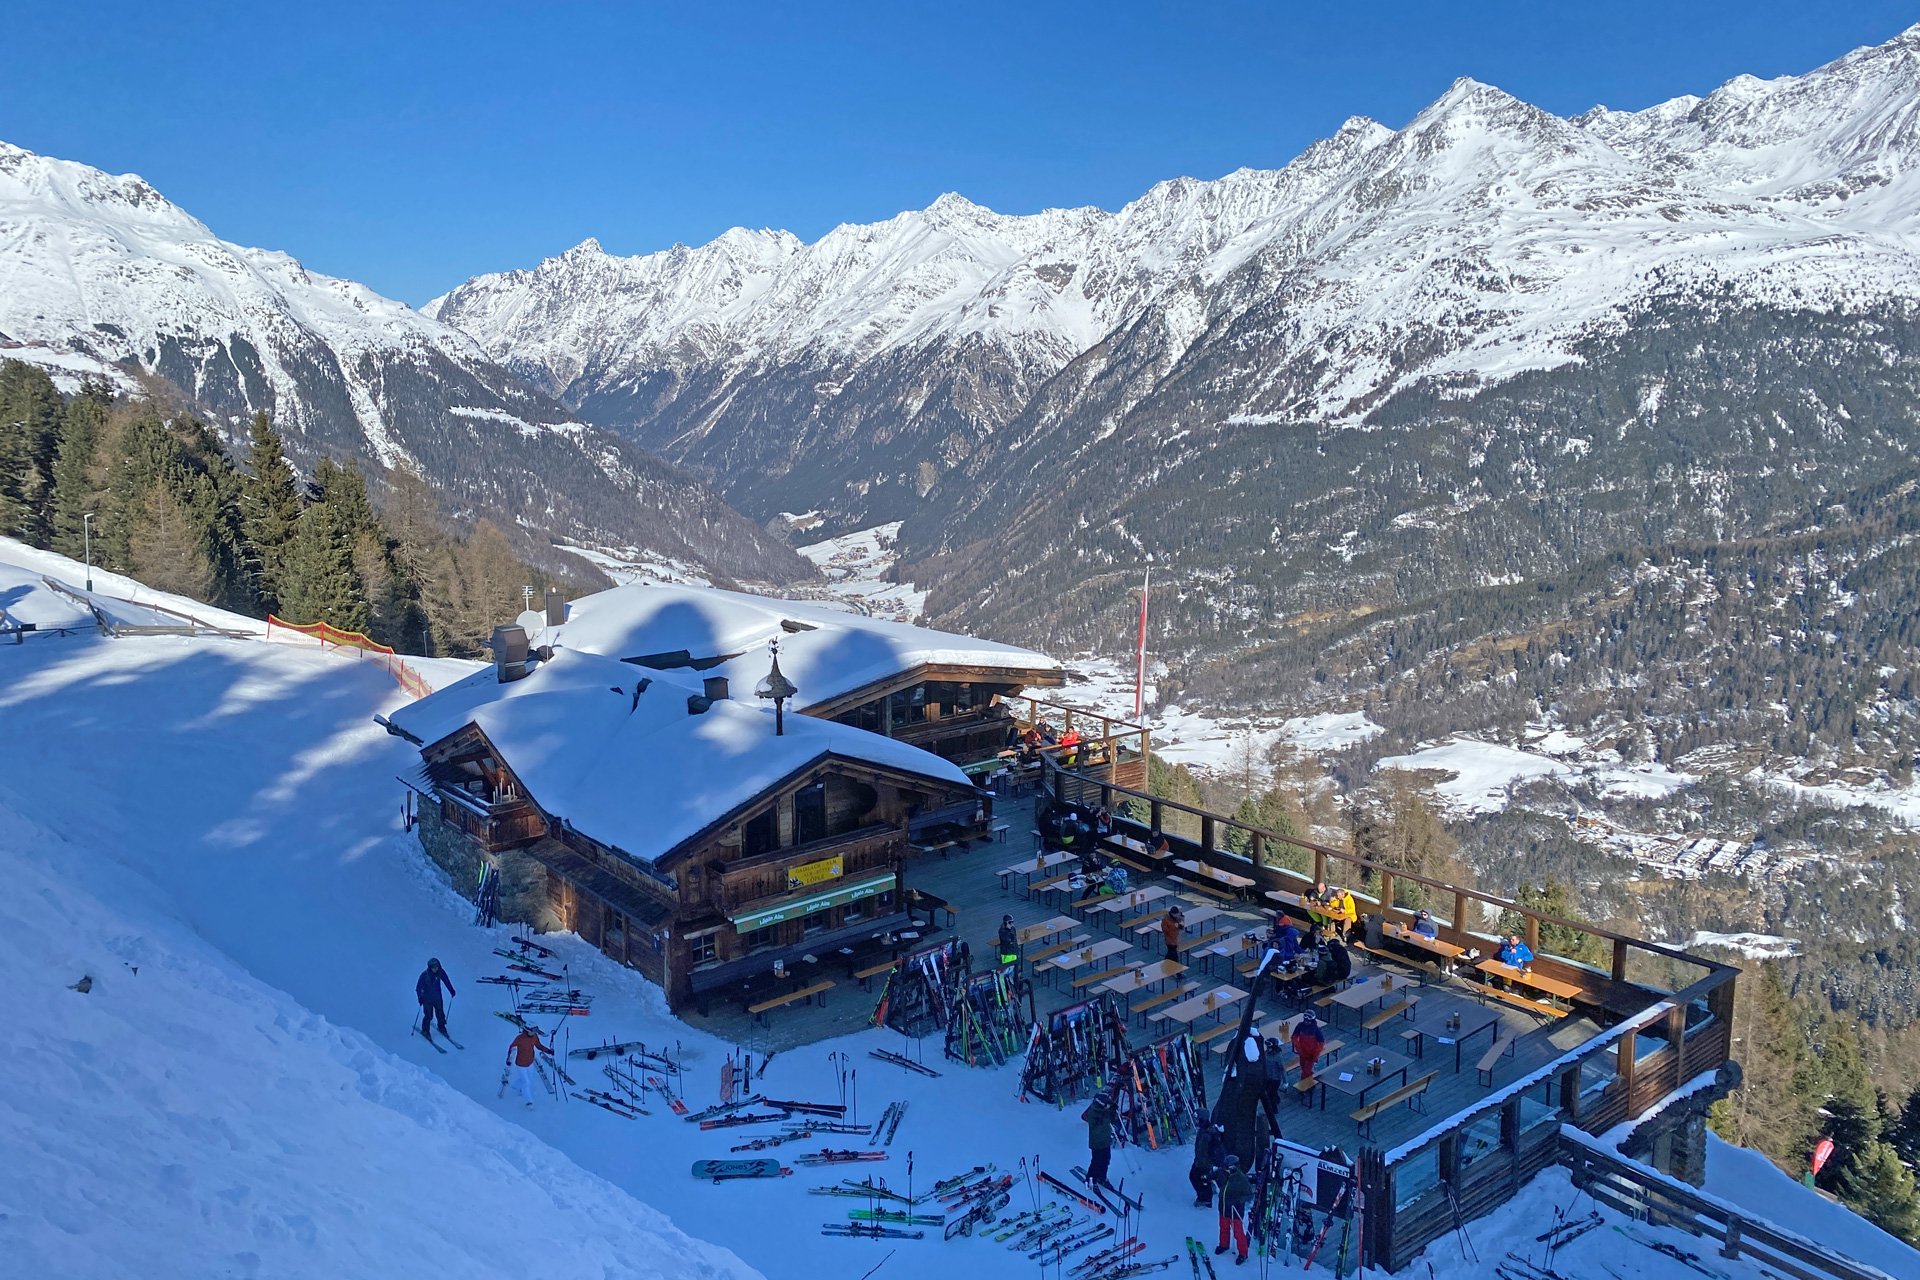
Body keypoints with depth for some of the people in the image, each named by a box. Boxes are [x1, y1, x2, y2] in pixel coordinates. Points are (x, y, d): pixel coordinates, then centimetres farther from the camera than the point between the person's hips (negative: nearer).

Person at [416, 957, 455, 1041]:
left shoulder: (440, 972, -11)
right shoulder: (424, 975, -21)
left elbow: (446, 981, 7)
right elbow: (419, 987, -16)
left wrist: (451, 990, 13)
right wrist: (420, 997, -27)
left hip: (438, 998, 3)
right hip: (427, 999, -3)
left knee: (440, 1013, 8)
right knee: (428, 1016, -3)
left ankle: (442, 1027, 30)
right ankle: (425, 1031, 18)